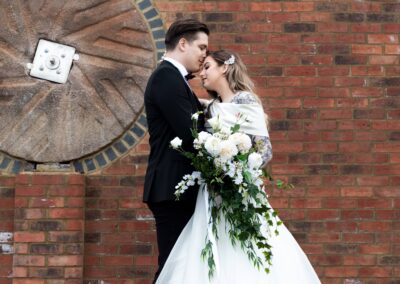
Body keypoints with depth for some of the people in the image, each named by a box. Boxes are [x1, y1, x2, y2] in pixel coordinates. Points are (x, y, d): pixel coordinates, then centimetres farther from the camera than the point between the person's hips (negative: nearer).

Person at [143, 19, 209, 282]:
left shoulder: (173, 77, 20)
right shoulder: (167, 76, -12)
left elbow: (191, 128, 16)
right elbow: (190, 134, -20)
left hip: (178, 187, 10)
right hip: (173, 188, -10)